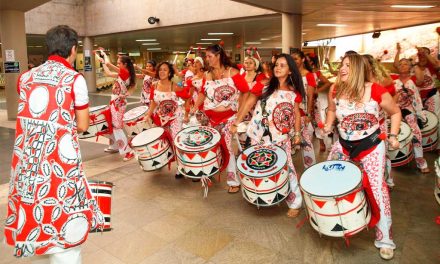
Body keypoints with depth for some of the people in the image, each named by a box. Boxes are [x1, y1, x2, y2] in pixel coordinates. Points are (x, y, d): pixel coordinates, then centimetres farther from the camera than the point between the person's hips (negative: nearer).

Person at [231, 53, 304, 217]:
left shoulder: (294, 92, 2)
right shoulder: (264, 85, -2)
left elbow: (296, 114, 11)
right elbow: (248, 104, -1)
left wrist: (297, 133, 5)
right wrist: (236, 123, -4)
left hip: (281, 138, 0)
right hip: (259, 136, 1)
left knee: (286, 168, -1)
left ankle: (295, 203, 14)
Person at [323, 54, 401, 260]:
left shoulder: (376, 91, -17)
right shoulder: (335, 91, -8)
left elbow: (395, 112, 0)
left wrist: (393, 136, -8)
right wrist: (328, 125, -5)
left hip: (371, 145, -4)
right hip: (343, 145, 4)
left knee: (376, 187, -4)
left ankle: (385, 239, 12)